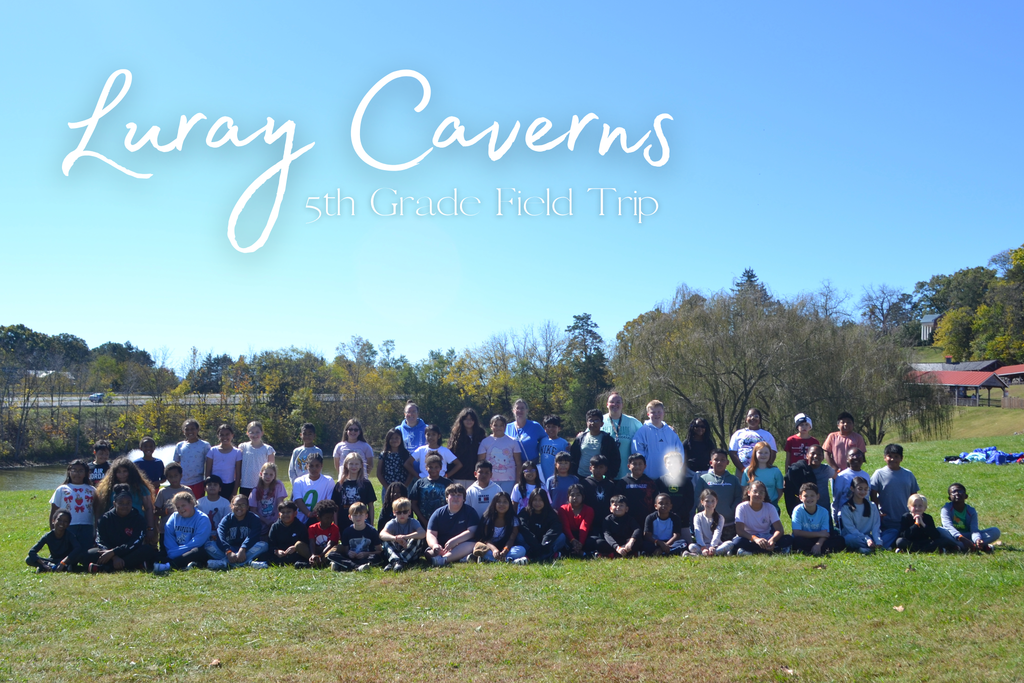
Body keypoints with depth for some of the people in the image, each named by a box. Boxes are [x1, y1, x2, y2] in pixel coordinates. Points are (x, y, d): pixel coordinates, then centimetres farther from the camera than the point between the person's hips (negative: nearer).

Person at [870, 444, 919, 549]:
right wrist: (877, 514, -9)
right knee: (886, 545, -15)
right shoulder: (879, 474, -1)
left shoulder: (909, 475, 8)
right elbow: (873, 496, -3)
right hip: (887, 523, -3)